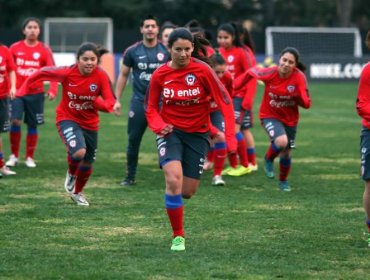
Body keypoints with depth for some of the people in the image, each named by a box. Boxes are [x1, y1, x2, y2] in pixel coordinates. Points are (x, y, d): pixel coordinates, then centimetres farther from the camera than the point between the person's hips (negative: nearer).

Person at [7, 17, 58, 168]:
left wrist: (53, 90, -20)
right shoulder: (15, 48, 2)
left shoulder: (44, 50, -1)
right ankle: (14, 156, 2)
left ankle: (29, 157, 19)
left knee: (32, 125, 5)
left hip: (36, 93, 0)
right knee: (15, 121, -13)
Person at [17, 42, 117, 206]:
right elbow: (42, 73, -7)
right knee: (79, 151, -30)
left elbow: (110, 102, -17)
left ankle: (77, 193, 47)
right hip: (67, 119, -3)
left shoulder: (101, 76, -19)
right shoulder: (67, 73, -21)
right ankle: (71, 174, 6)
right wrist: (24, 89, -5)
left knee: (87, 163, 17)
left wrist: (99, 103, -38)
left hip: (90, 123, 3)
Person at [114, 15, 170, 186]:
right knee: (133, 140, 5)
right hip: (139, 101, 1)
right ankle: (130, 176, 16)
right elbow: (123, 75, 10)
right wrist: (117, 100, 5)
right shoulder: (132, 51, 2)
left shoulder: (166, 51, 0)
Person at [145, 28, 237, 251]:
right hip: (171, 132, 0)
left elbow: (225, 101, -10)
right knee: (174, 180, -23)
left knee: (187, 191, 3)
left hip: (197, 134, 0)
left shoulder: (203, 71, -12)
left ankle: (174, 201, 43)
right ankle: (178, 237, -10)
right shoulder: (160, 75, -6)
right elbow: (151, 107, 6)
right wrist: (159, 126, -15)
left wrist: (230, 136, -18)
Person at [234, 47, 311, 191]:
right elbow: (251, 72, -3)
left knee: (286, 152, 14)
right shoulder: (270, 73, -23)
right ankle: (269, 159, 6)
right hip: (270, 116, -2)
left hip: (290, 119, 2)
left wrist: (300, 98, -37)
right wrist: (234, 86, 2)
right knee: (281, 141, -30)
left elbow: (306, 104, -16)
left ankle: (283, 181, 45)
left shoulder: (299, 77, -20)